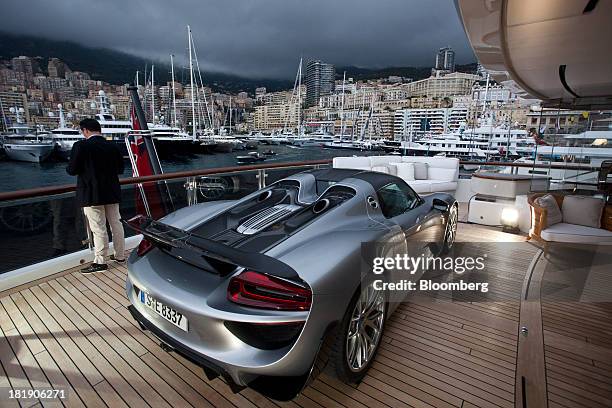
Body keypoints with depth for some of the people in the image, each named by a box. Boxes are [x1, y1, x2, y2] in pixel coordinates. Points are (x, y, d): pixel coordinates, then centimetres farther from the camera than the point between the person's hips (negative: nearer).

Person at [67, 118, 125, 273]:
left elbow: (72, 170, -12)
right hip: (112, 193, 5)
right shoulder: (113, 146, 3)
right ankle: (120, 255, 24)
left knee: (98, 229, 0)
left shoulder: (81, 146, -12)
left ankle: (100, 262, 9)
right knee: (116, 224, 13)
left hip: (91, 194, -5)